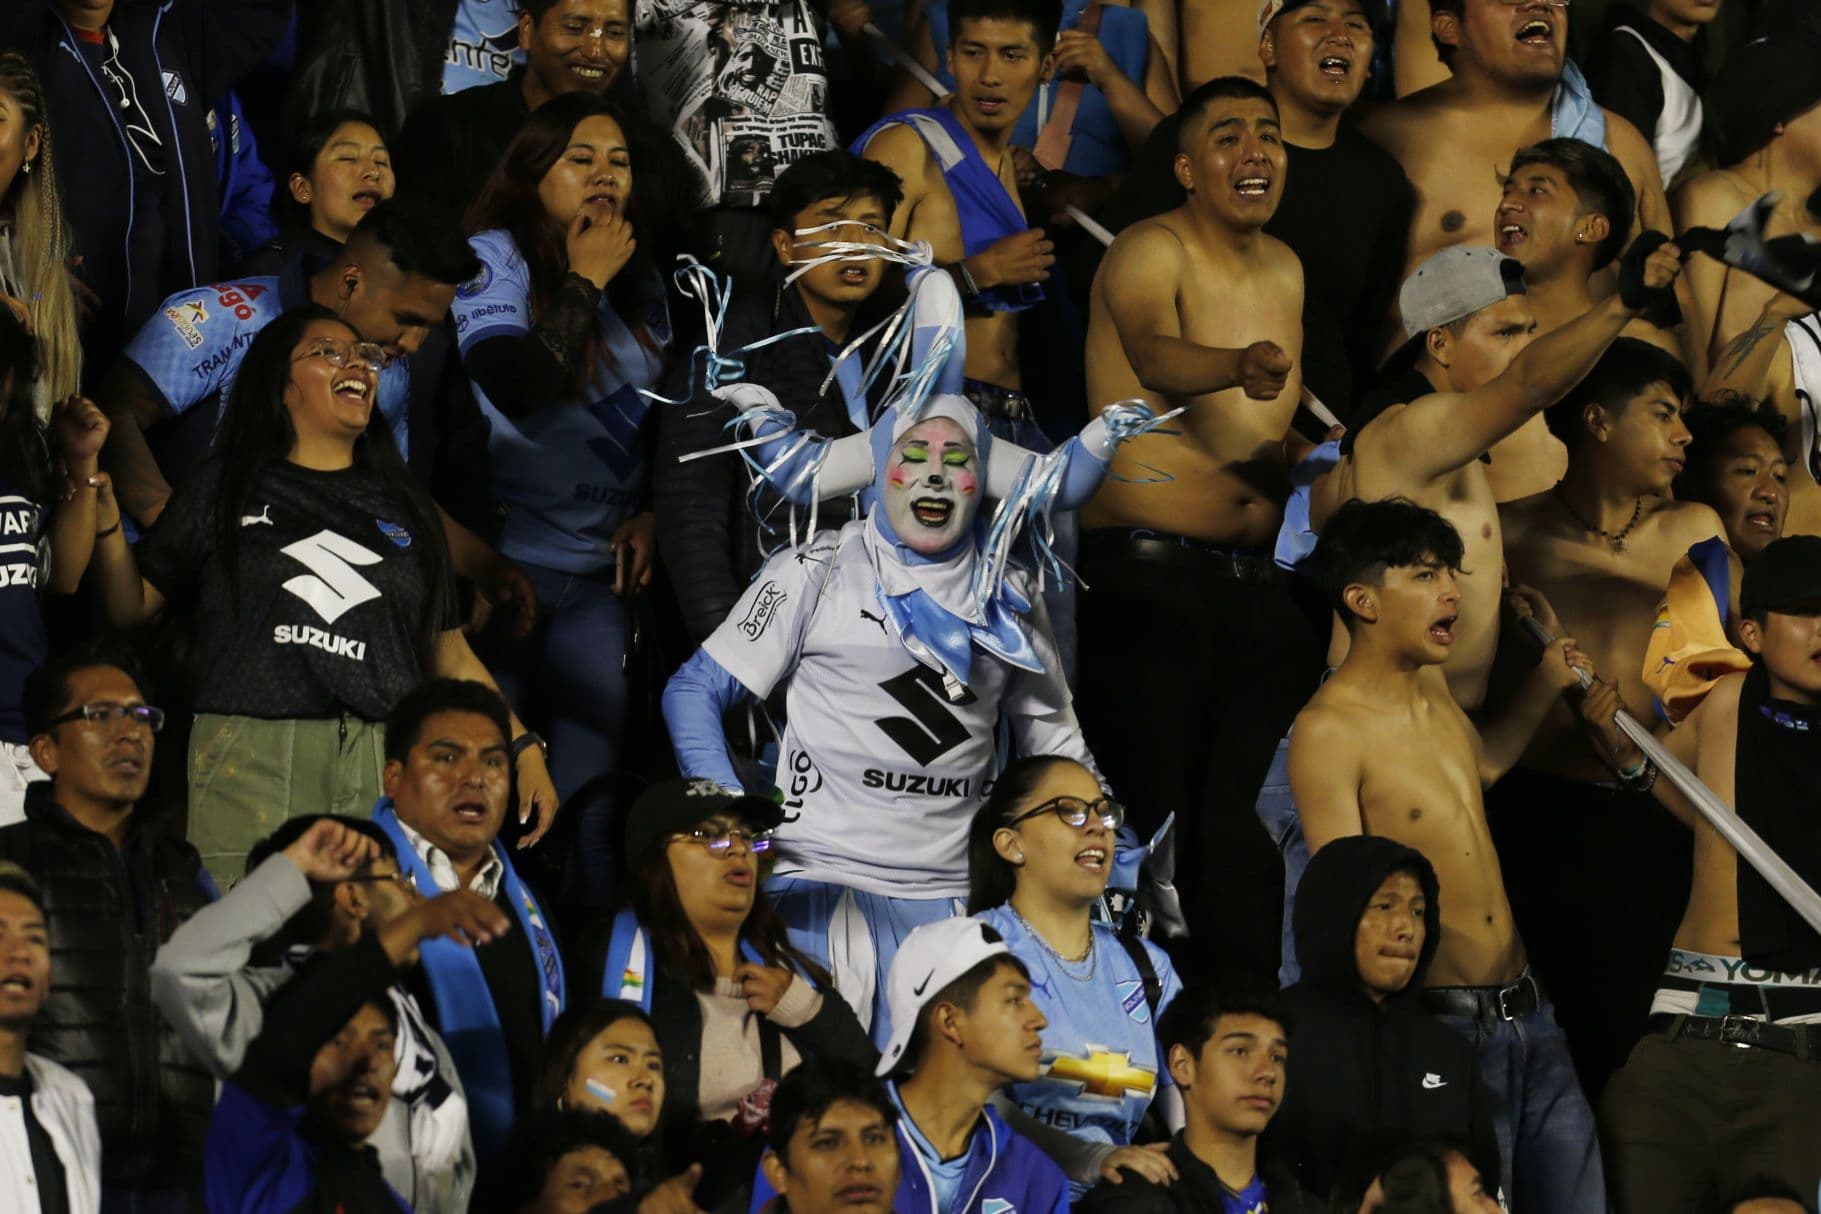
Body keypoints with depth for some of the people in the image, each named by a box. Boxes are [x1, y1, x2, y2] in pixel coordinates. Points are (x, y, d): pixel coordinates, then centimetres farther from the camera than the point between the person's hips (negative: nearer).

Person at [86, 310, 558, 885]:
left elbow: (449, 654, 21)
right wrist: (103, 510, -6)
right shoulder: (228, 488, 15)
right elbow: (130, 605, 9)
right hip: (251, 766, -2)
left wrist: (524, 748, 10)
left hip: (385, 770, 2)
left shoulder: (404, 507, 22)